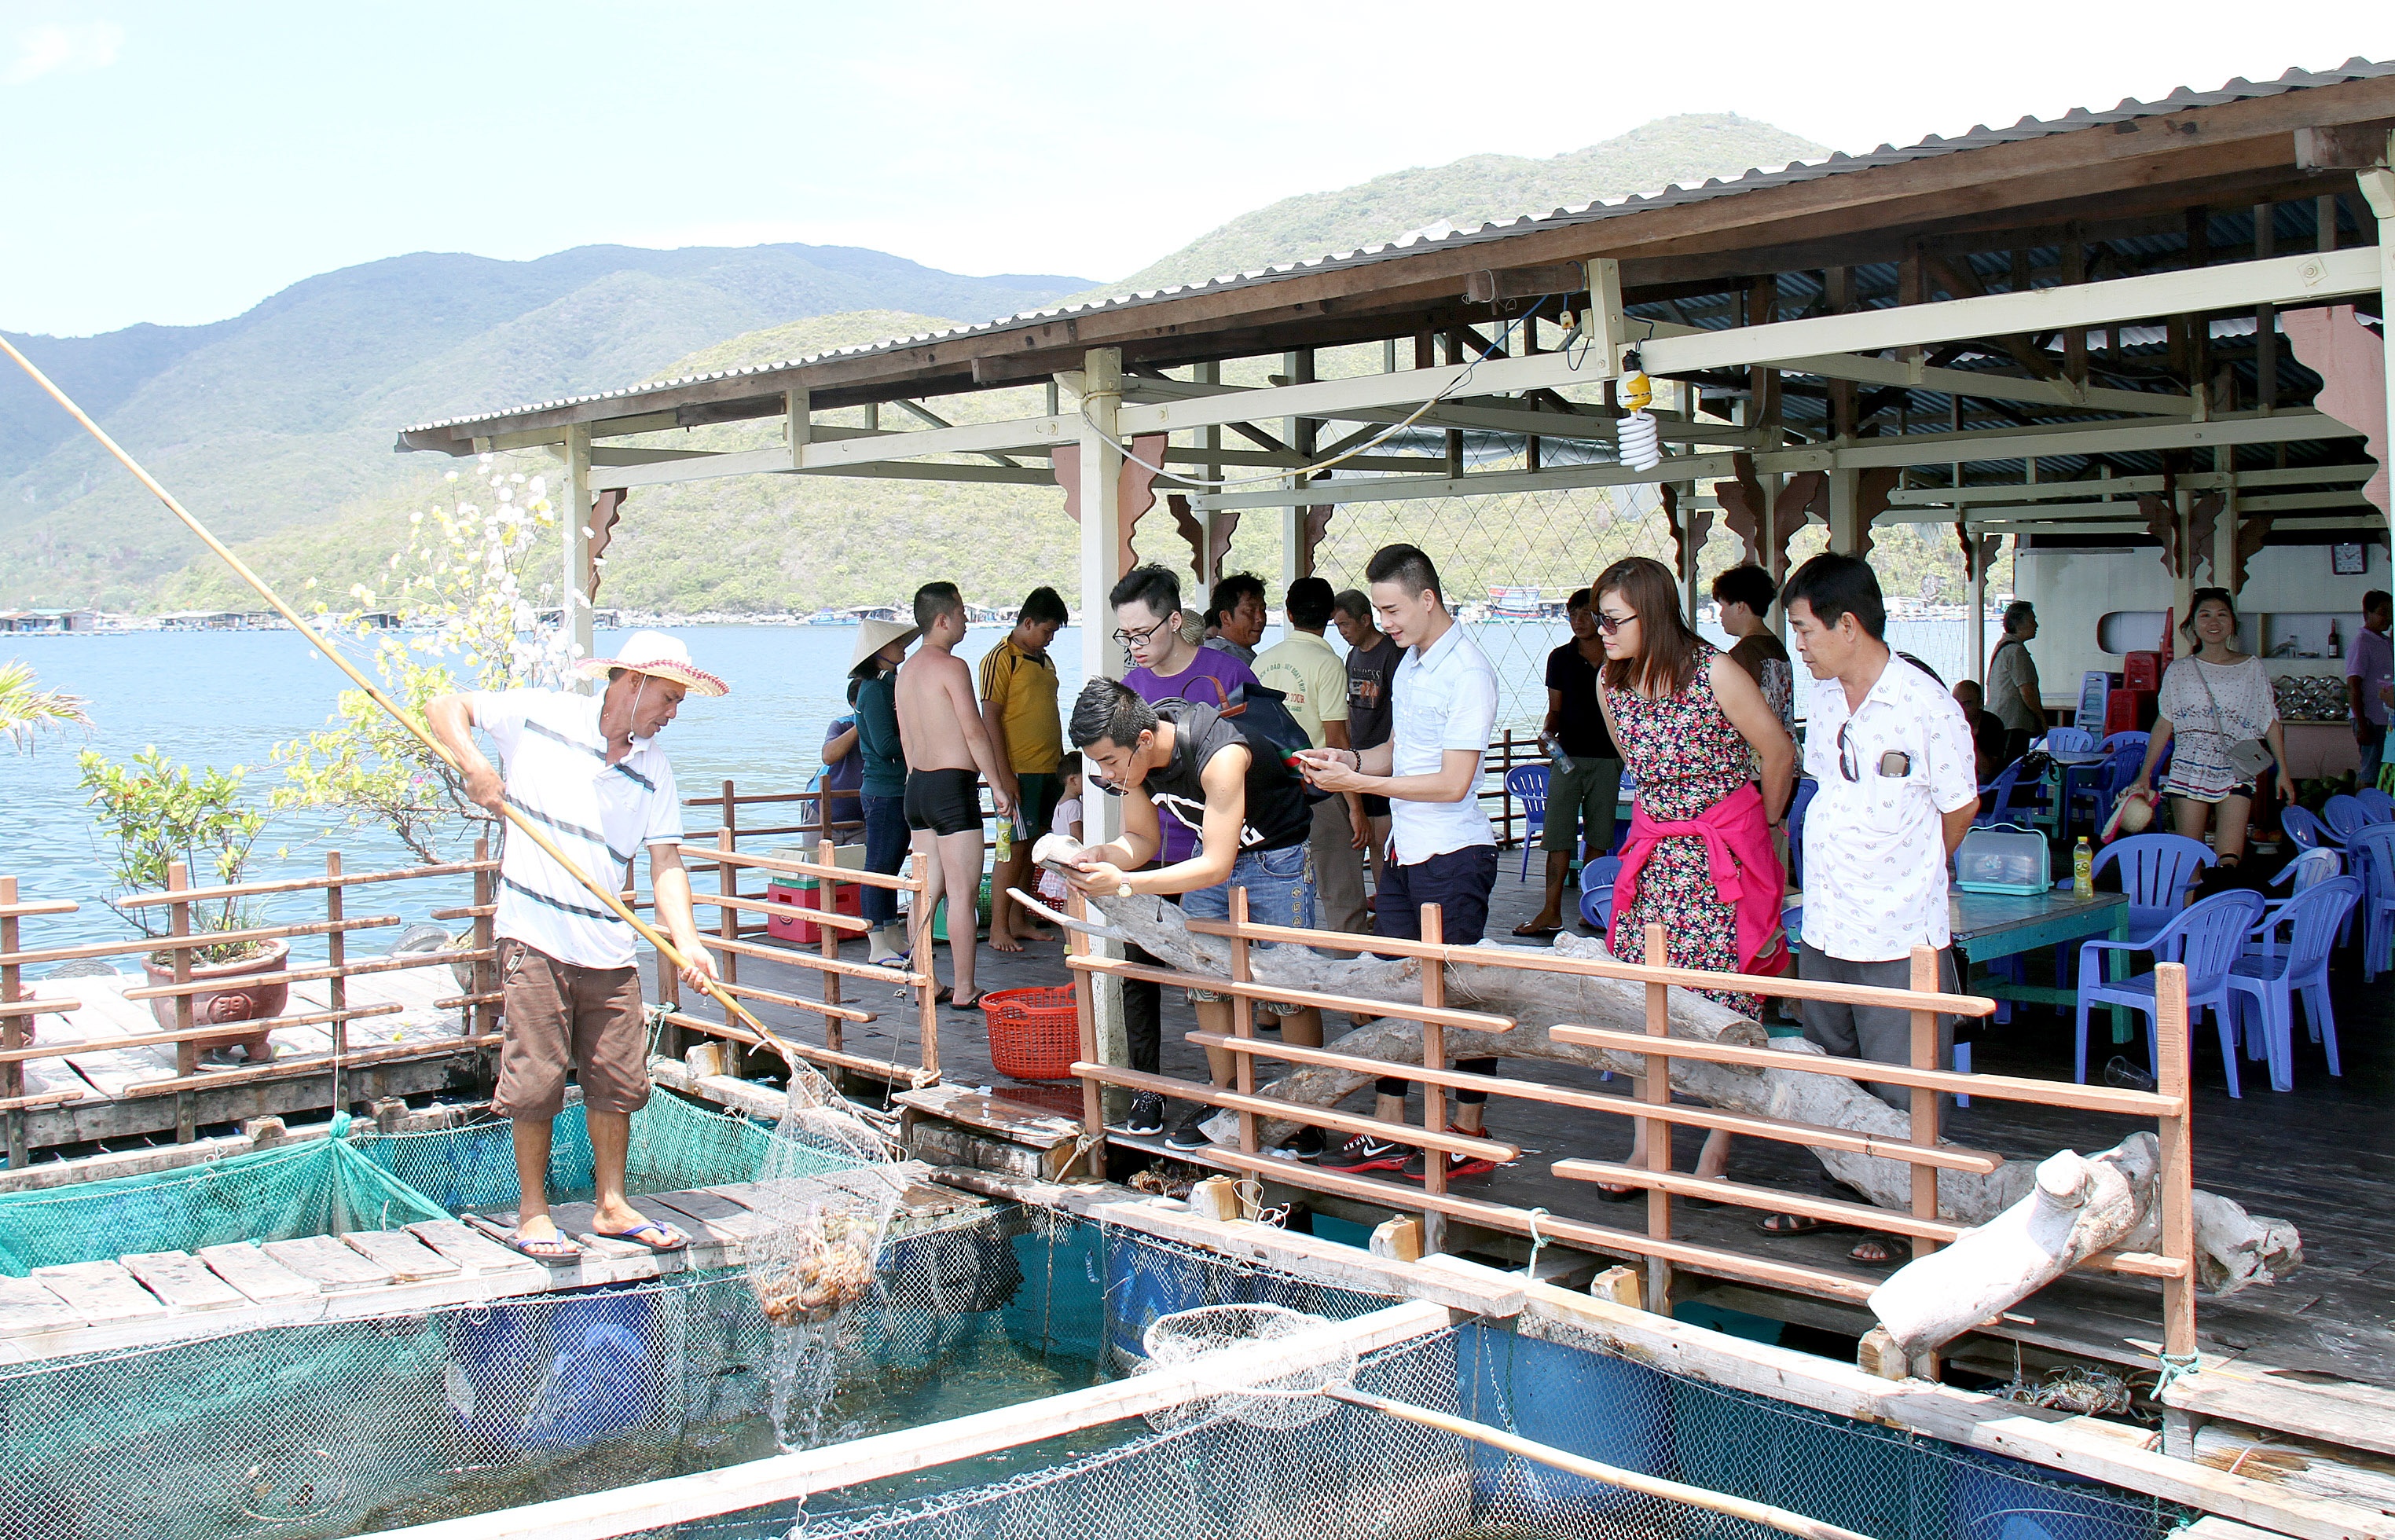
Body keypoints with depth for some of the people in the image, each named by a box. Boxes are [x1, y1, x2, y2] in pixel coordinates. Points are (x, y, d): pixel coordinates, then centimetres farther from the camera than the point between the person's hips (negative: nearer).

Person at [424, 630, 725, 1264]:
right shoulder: (540, 716, -1)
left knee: (618, 1080, 8)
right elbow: (445, 709, 5)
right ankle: (532, 1215, 12)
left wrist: (688, 945, -14)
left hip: (611, 948, 4)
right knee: (537, 1080, -1)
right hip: (536, 936, -4)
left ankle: (611, 1206, 22)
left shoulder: (654, 771, 8)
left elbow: (666, 865, 0)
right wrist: (474, 766, -14)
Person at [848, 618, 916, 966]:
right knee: (879, 868, -4)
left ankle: (894, 938, 20)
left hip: (899, 790, 10)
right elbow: (886, 746, -19)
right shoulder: (874, 689, -13)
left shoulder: (889, 685, 16)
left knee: (890, 867, 14)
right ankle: (878, 945, -1)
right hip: (884, 791, -10)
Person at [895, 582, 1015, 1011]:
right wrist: (998, 786, -10)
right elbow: (974, 731, -14)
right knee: (964, 894, -5)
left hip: (917, 786, 9)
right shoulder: (952, 666, -12)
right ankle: (963, 991, -4)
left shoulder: (907, 670, 14)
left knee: (927, 890, 11)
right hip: (952, 785, -9)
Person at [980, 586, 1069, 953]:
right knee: (1014, 847, -7)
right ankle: (998, 929, -2)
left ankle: (1020, 921, 16)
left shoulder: (1045, 661, 19)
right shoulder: (1001, 659, -7)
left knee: (1030, 847, 10)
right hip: (1019, 770, -8)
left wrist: (1062, 759, 21)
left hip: (1049, 770, 8)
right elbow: (990, 718, -12)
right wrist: (1004, 773, -17)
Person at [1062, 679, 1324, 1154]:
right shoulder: (1133, 755, -15)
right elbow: (1143, 839, -1)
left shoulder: (1218, 756, -36)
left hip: (1277, 854, -6)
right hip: (1211, 850, 7)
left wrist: (1123, 883, -43)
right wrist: (1105, 855, -25)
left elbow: (1216, 867, -36)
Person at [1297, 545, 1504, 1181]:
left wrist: (1358, 783, -17)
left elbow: (1452, 782, -19)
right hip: (1404, 853, 9)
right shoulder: (1409, 663, 14)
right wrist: (1351, 759, 3)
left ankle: (1469, 1140, 9)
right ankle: (1386, 1134, 17)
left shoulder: (1467, 673, -15)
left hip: (1453, 855, -9)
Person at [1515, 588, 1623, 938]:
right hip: (1567, 755, 0)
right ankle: (1552, 912, -6)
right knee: (1558, 836, -6)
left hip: (1608, 756, 0)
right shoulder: (1560, 658, 6)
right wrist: (1548, 732, -8)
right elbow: (1556, 710, 7)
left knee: (1598, 837, 6)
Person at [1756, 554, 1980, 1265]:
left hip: (1900, 936, -7)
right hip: (1824, 925, 7)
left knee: (1900, 1093, 2)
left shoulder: (1927, 705, -14)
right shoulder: (1823, 698, 5)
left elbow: (1959, 810, -3)